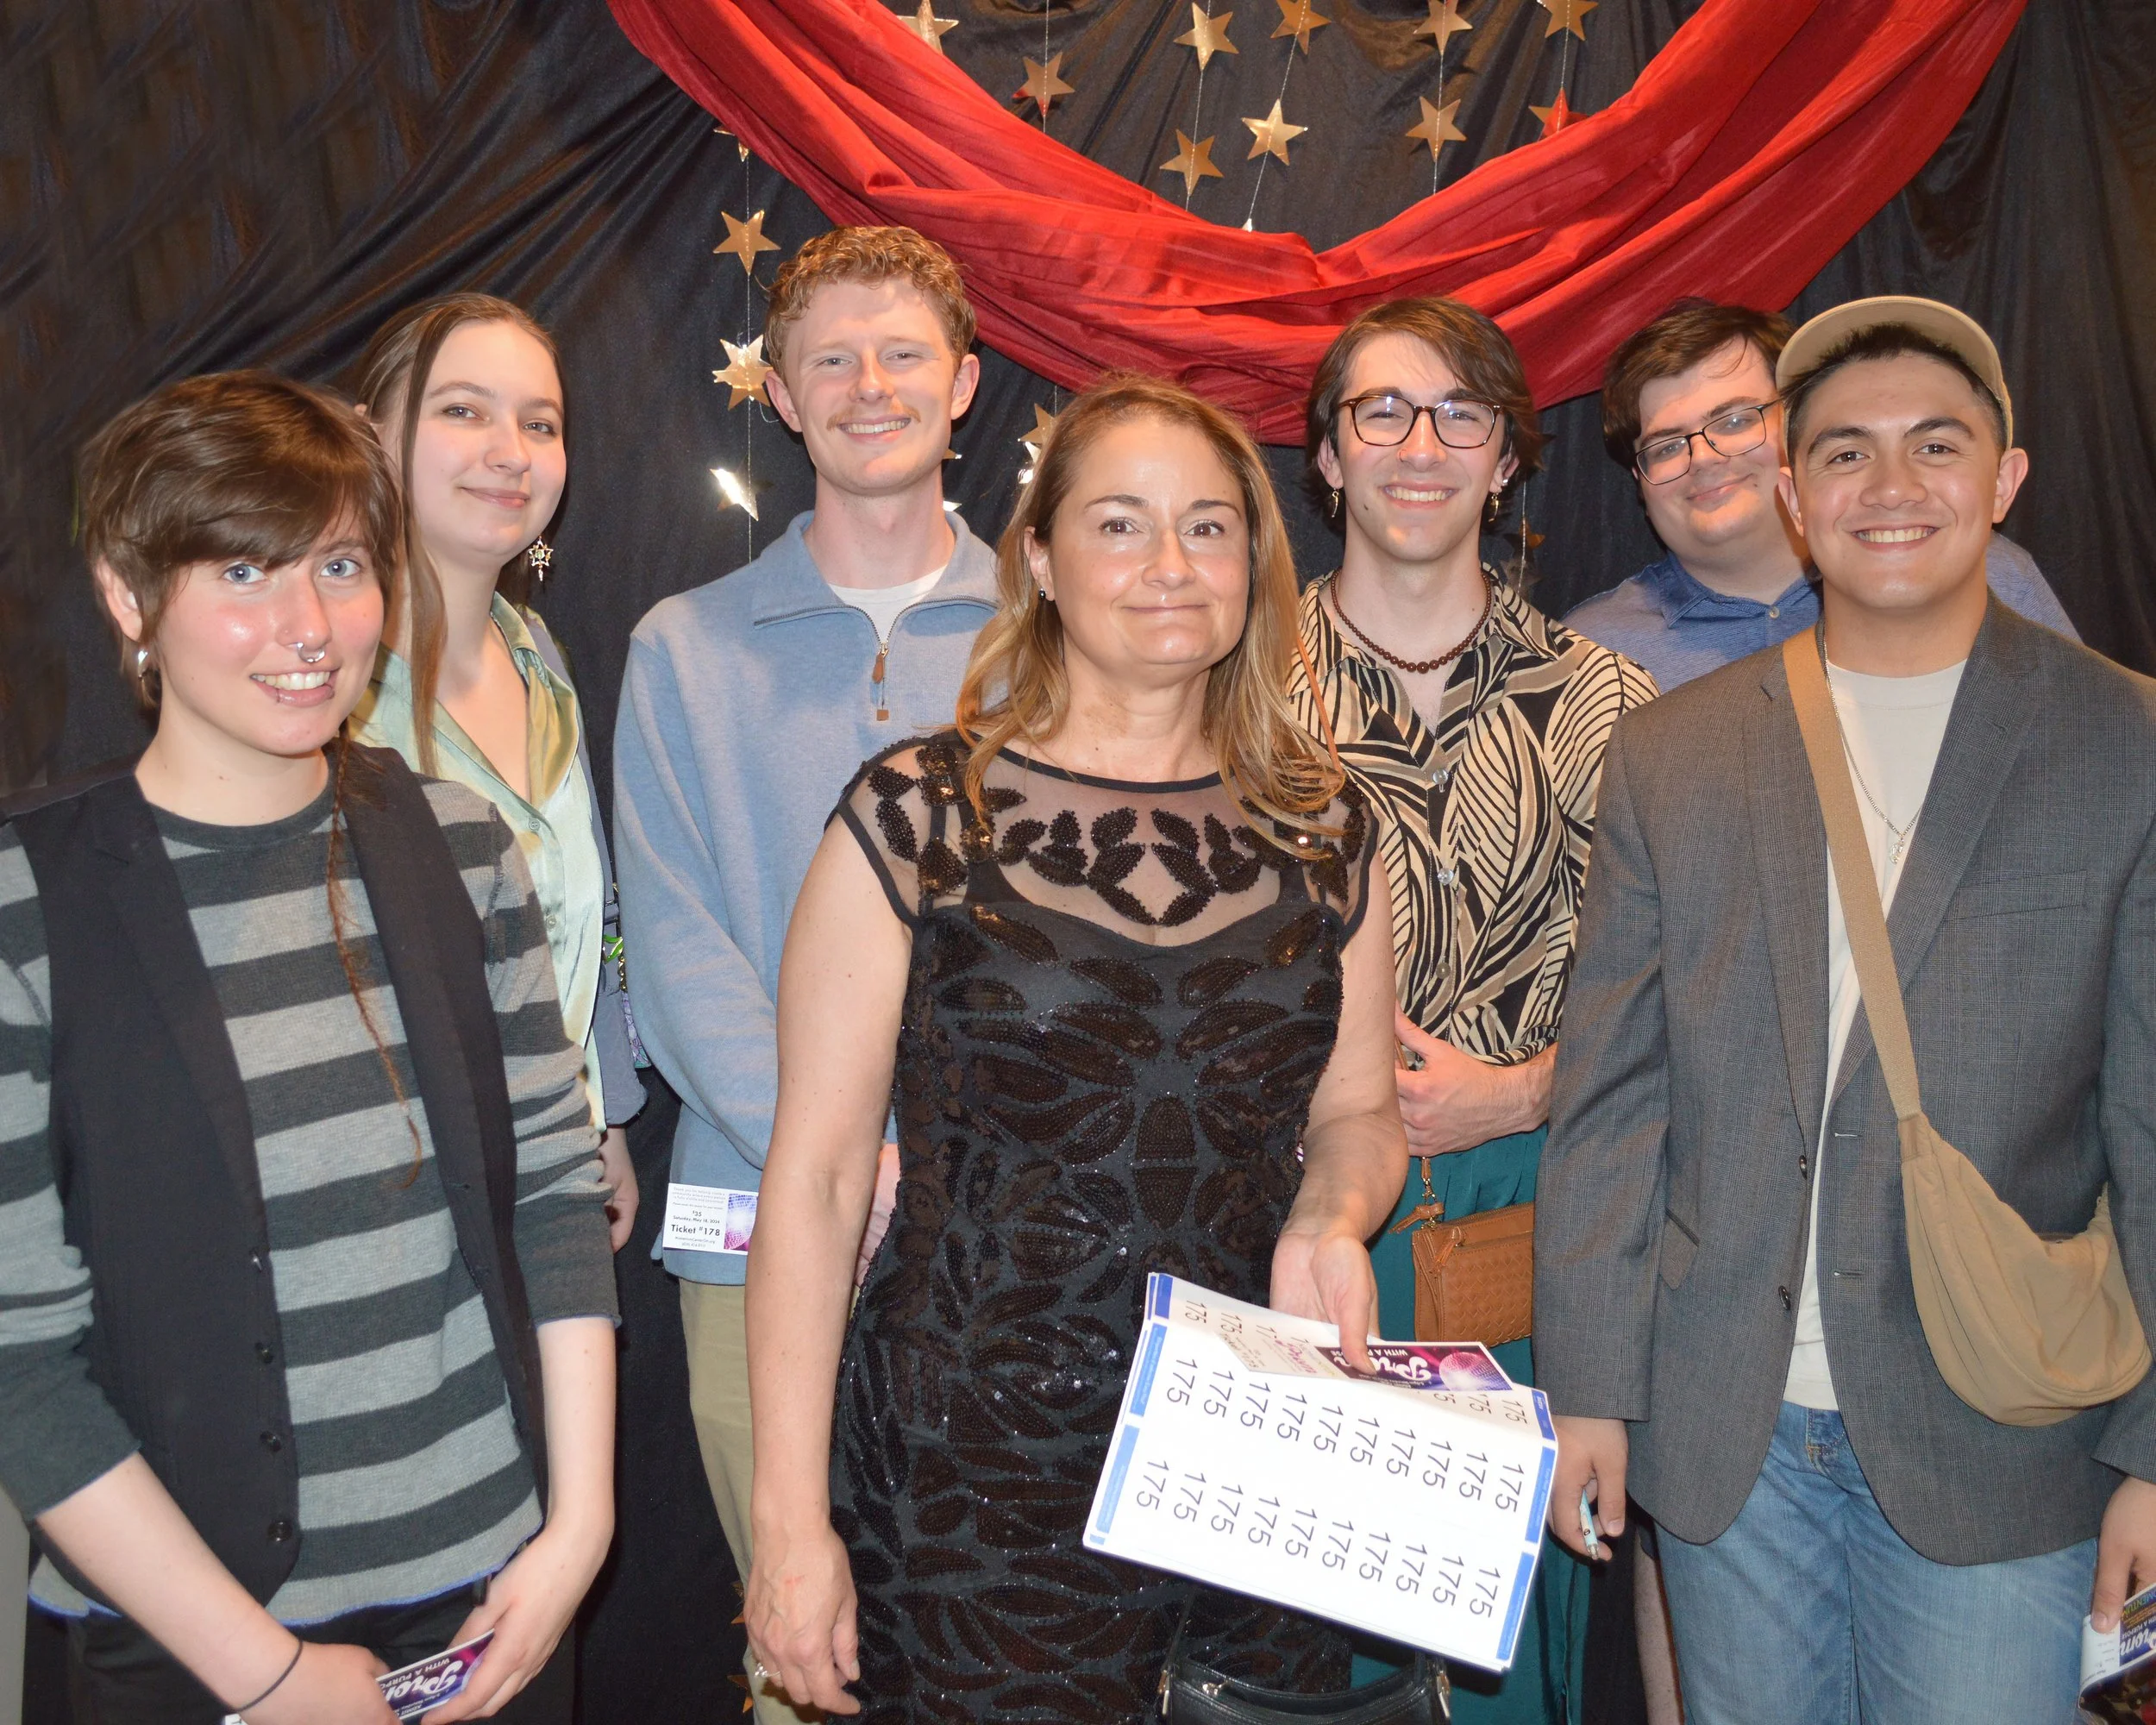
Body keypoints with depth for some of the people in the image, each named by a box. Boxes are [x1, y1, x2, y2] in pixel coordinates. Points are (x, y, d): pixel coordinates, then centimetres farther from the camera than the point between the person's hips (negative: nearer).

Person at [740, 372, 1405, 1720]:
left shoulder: (1322, 832, 4)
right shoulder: (921, 816, -6)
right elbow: (817, 1175, -6)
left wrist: (1331, 1218, -8)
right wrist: (791, 1520, -8)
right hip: (968, 1479, -3)